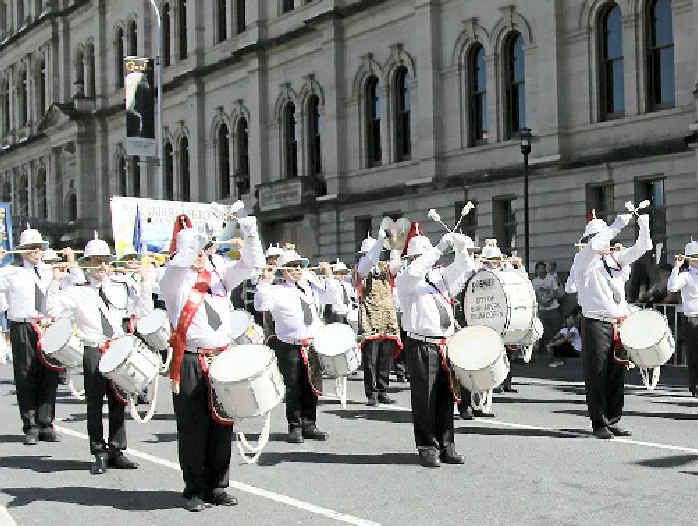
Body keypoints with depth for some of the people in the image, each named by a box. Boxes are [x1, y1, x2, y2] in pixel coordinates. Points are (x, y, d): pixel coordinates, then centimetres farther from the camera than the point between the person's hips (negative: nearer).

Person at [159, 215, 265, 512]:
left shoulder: (219, 277, 14)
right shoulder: (174, 280, 0)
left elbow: (252, 265, 7)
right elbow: (179, 264, -22)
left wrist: (248, 230, -6)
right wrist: (198, 231, -20)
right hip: (190, 365, -4)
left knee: (221, 426, 8)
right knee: (193, 429, 0)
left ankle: (217, 487, 20)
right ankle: (195, 491, 11)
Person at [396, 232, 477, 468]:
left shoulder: (440, 275, 18)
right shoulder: (403, 280, 0)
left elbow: (463, 269, 12)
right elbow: (414, 273, -21)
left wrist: (461, 248, -7)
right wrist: (439, 248, -23)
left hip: (446, 345, 5)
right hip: (422, 347, -5)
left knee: (446, 397, 8)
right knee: (425, 399, -3)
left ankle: (446, 446, 16)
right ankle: (427, 448, 5)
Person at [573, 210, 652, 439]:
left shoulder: (616, 258, 16)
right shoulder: (583, 260, -1)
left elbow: (641, 248, 10)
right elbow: (594, 246, -21)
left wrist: (643, 225, -5)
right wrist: (618, 224, -19)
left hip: (619, 324, 6)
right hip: (596, 324, -6)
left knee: (617, 375, 7)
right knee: (597, 376, -3)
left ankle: (613, 421, 16)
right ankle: (600, 424, 4)